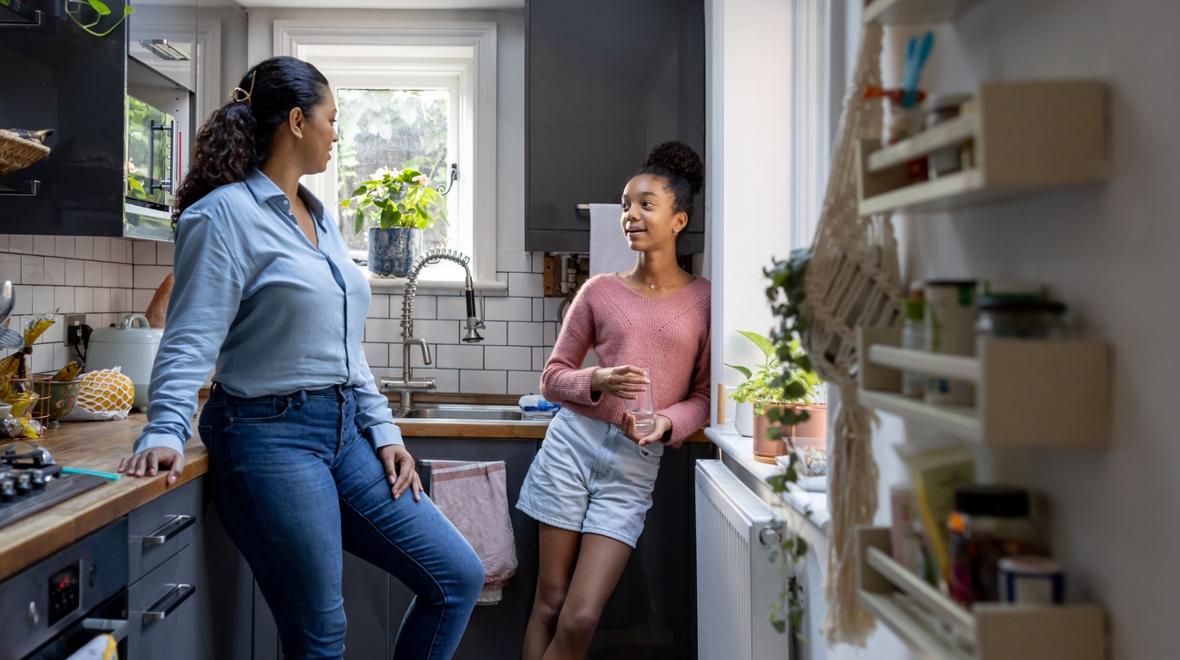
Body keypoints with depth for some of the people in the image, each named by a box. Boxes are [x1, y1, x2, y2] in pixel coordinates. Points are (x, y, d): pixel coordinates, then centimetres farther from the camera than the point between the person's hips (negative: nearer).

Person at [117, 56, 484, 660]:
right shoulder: (224, 213, -8)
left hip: (344, 432, 8)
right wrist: (165, 432, -28)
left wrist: (383, 430, 10)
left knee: (458, 577, 5)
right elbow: (191, 341, -15)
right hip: (270, 435, -8)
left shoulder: (321, 220, 16)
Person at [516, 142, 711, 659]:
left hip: (635, 466, -1)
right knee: (549, 605, 6)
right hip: (573, 443, 1)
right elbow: (552, 377, 9)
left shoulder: (703, 299, 2)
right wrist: (598, 383, -11)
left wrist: (666, 423, -14)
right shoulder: (599, 291, 5)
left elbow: (705, 395, 6)